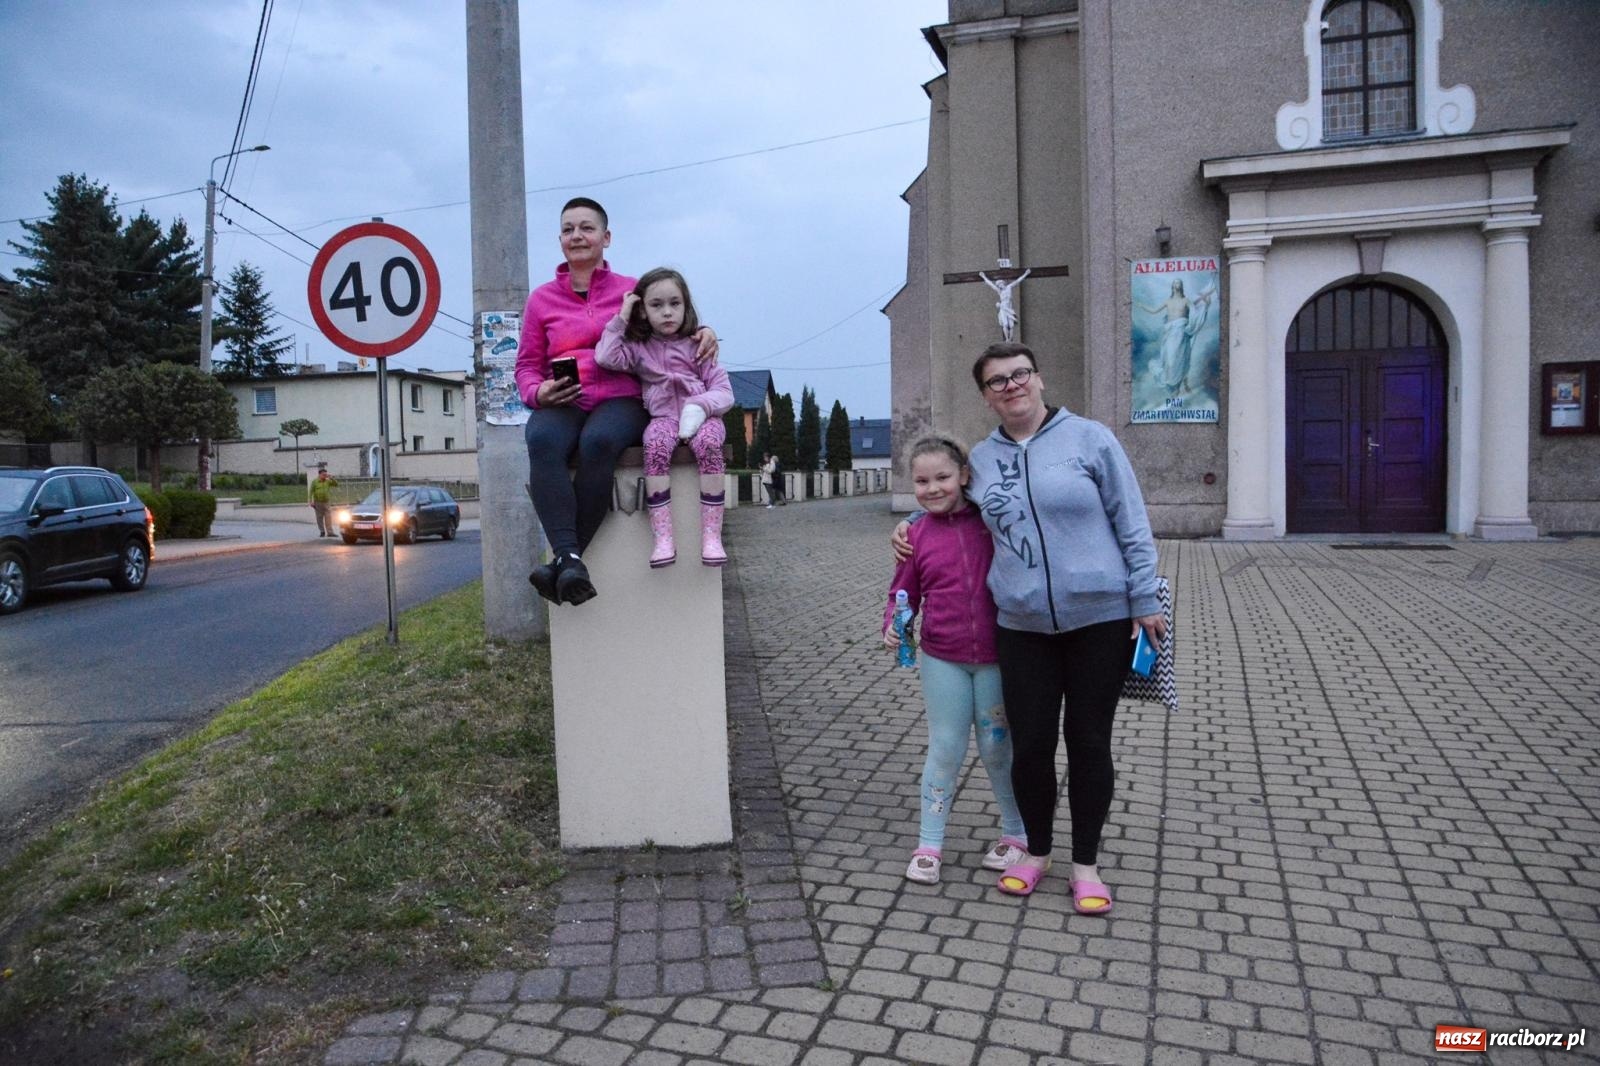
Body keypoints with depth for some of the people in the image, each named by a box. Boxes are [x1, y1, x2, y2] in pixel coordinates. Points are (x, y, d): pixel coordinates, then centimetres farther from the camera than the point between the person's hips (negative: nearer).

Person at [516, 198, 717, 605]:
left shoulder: (632, 292, 16)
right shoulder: (541, 299, 19)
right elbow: (527, 365, 17)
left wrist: (703, 332, 2)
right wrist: (538, 392, -6)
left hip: (619, 400, -1)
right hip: (561, 404, 1)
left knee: (598, 442, -38)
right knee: (542, 440, -36)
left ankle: (561, 564, -35)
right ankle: (570, 558, -45)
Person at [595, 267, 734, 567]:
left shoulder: (697, 346, 9)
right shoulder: (639, 348, 13)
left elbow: (724, 391, 4)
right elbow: (606, 358, -7)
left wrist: (701, 406, -17)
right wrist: (620, 319, -1)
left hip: (701, 415, -1)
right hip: (663, 416, 1)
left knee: (708, 443, -34)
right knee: (655, 445, -33)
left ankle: (711, 535, -34)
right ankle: (663, 537, -35)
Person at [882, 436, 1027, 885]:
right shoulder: (916, 535, -2)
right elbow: (904, 594, 4)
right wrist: (892, 625, -13)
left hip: (994, 656, -1)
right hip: (942, 661, 1)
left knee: (998, 747, 10)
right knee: (945, 748, 6)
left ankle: (1017, 834, 29)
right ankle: (929, 845, 18)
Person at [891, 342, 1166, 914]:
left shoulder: (1090, 438, -4)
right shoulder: (981, 457, 7)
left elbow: (1132, 524, -3)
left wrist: (1144, 600, -6)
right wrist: (910, 528, 9)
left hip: (1100, 618, -2)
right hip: (1022, 625, 3)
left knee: (1088, 740, 7)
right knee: (1030, 743, 6)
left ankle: (1085, 863, 25)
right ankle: (1037, 850, 30)